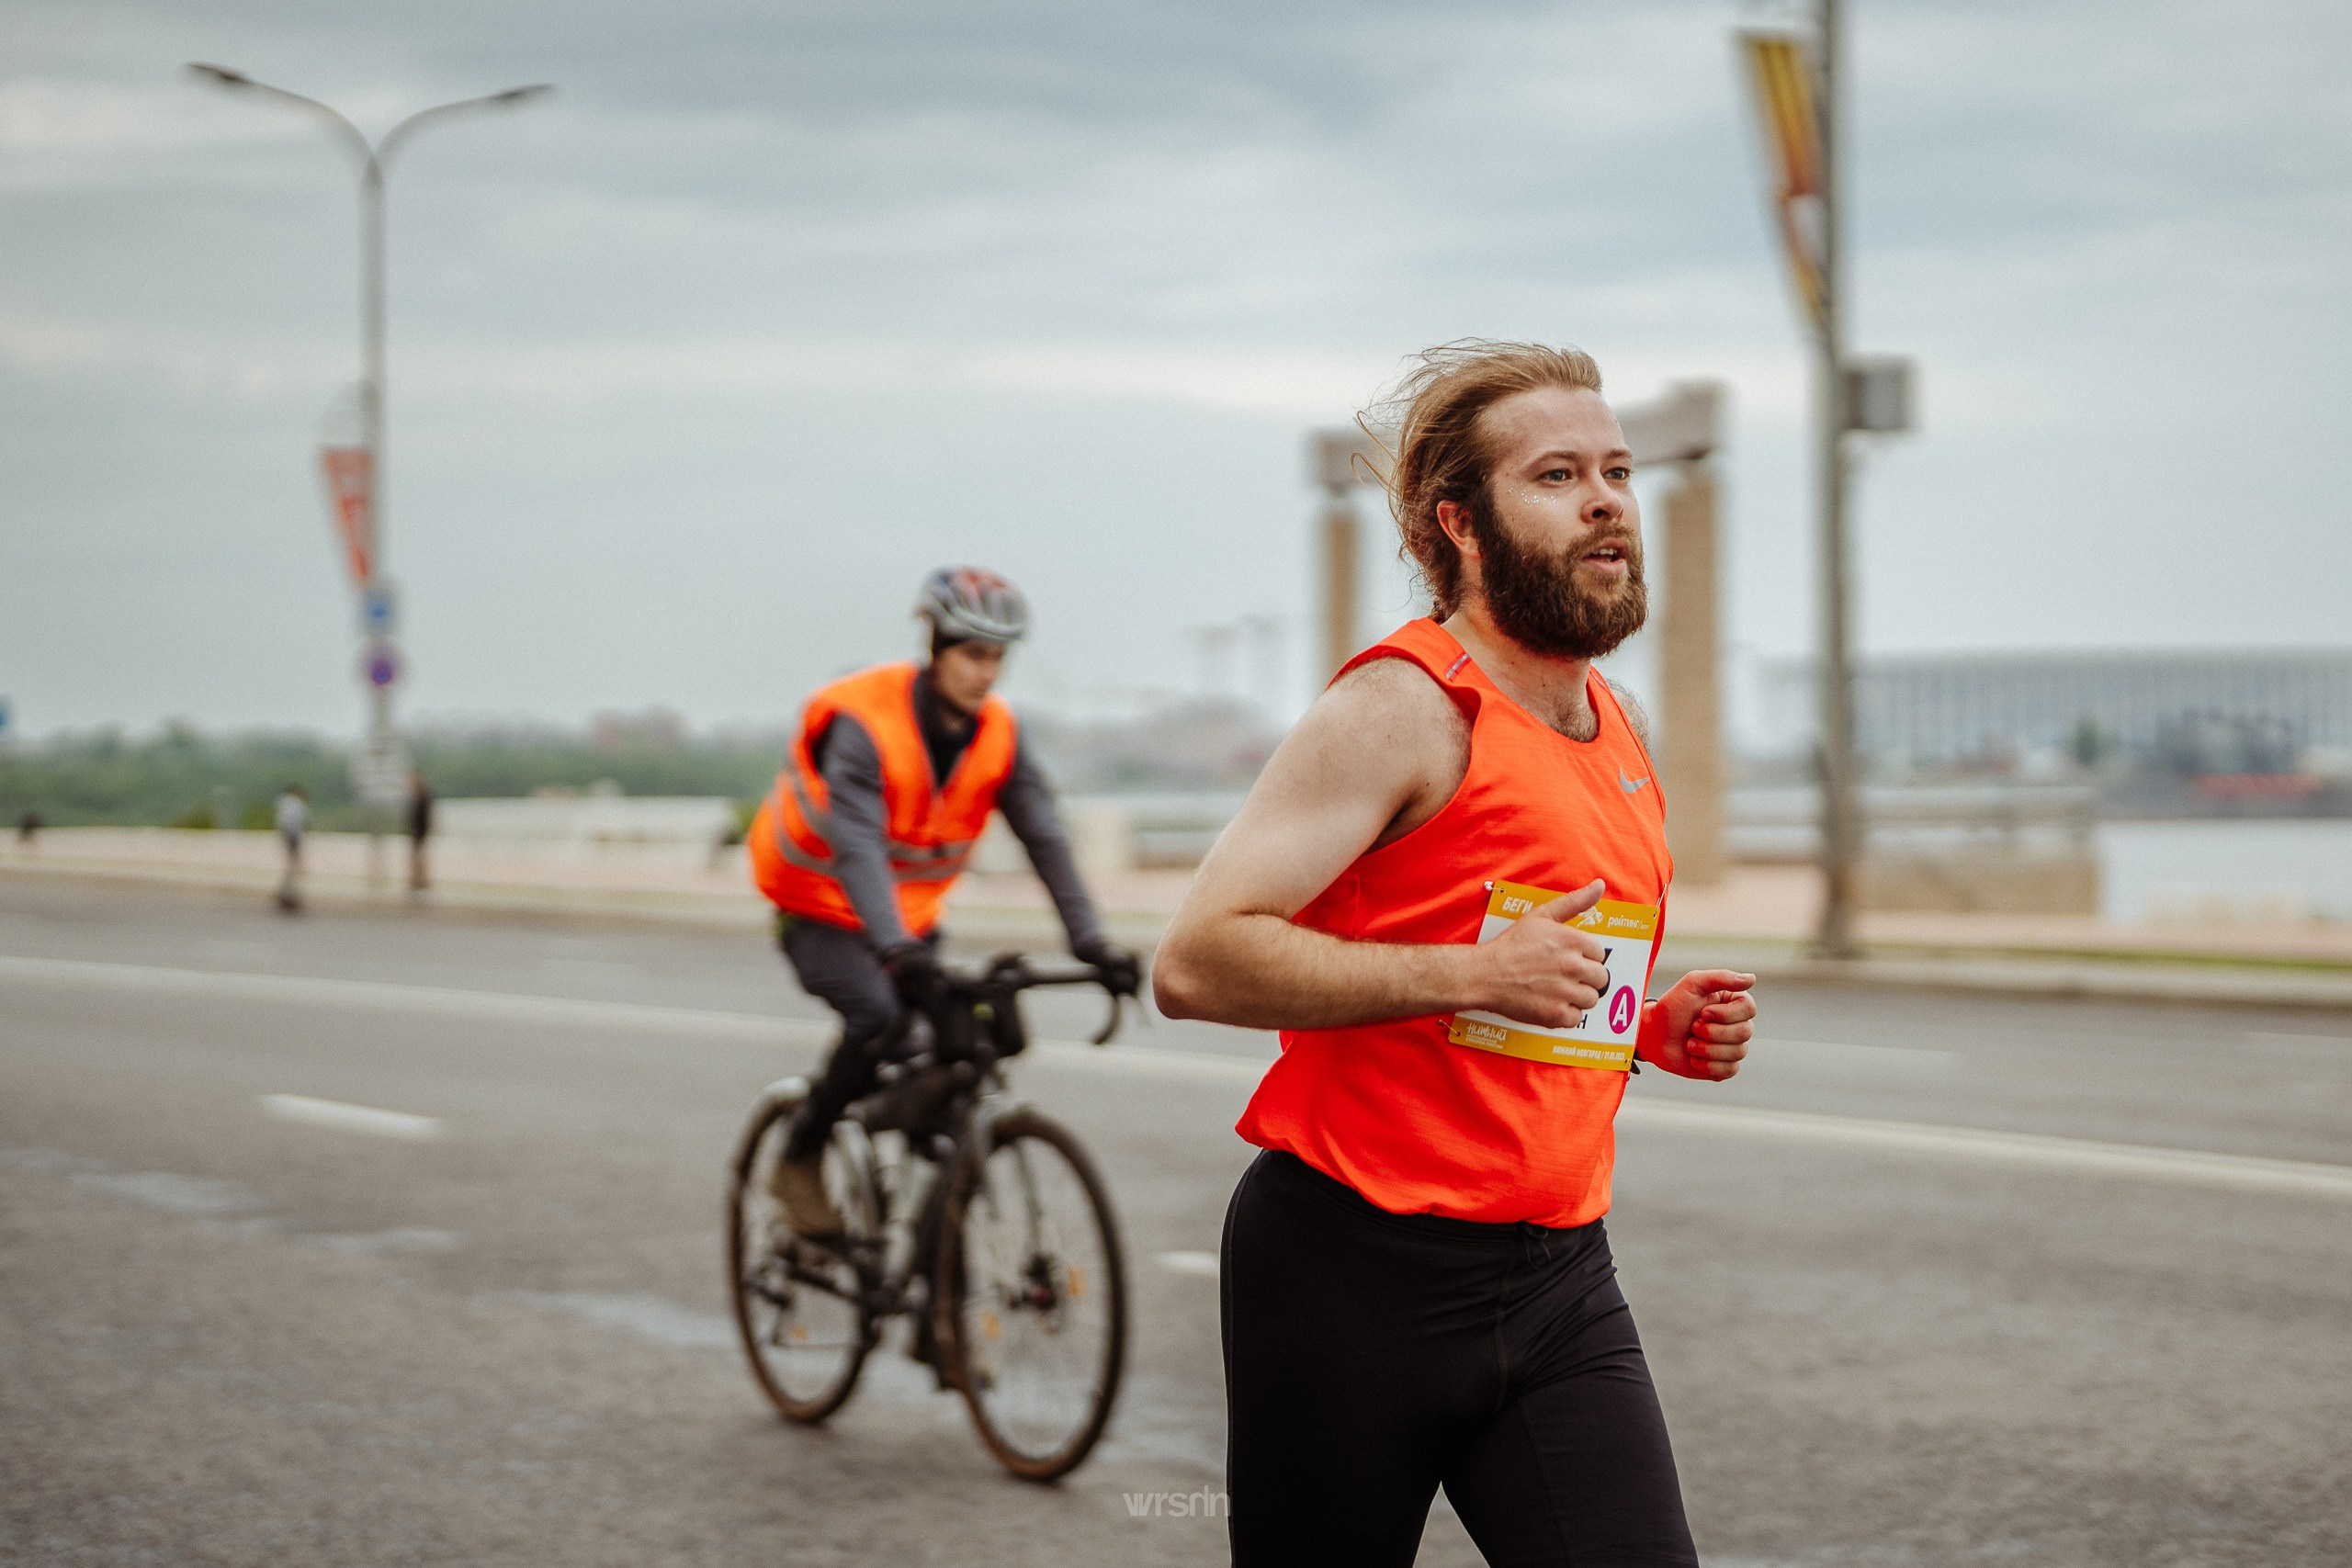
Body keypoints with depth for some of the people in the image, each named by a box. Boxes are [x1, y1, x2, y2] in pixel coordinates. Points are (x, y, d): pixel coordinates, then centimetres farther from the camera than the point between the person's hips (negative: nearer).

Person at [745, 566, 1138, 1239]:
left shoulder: (997, 732, -9)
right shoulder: (864, 722, -26)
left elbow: (1044, 837, -14)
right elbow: (856, 846, -36)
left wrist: (1089, 939, -26)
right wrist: (895, 948, -50)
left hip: (911, 917, 6)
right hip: (823, 907, -5)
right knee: (878, 1020, -29)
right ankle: (800, 1160, -7)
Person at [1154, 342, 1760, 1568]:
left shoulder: (1621, 733, 14)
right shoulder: (1406, 709, -12)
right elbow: (1196, 962, -20)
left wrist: (1653, 1031, 8)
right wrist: (1469, 973, -22)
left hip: (1558, 1281, 6)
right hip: (1356, 1272, -6)